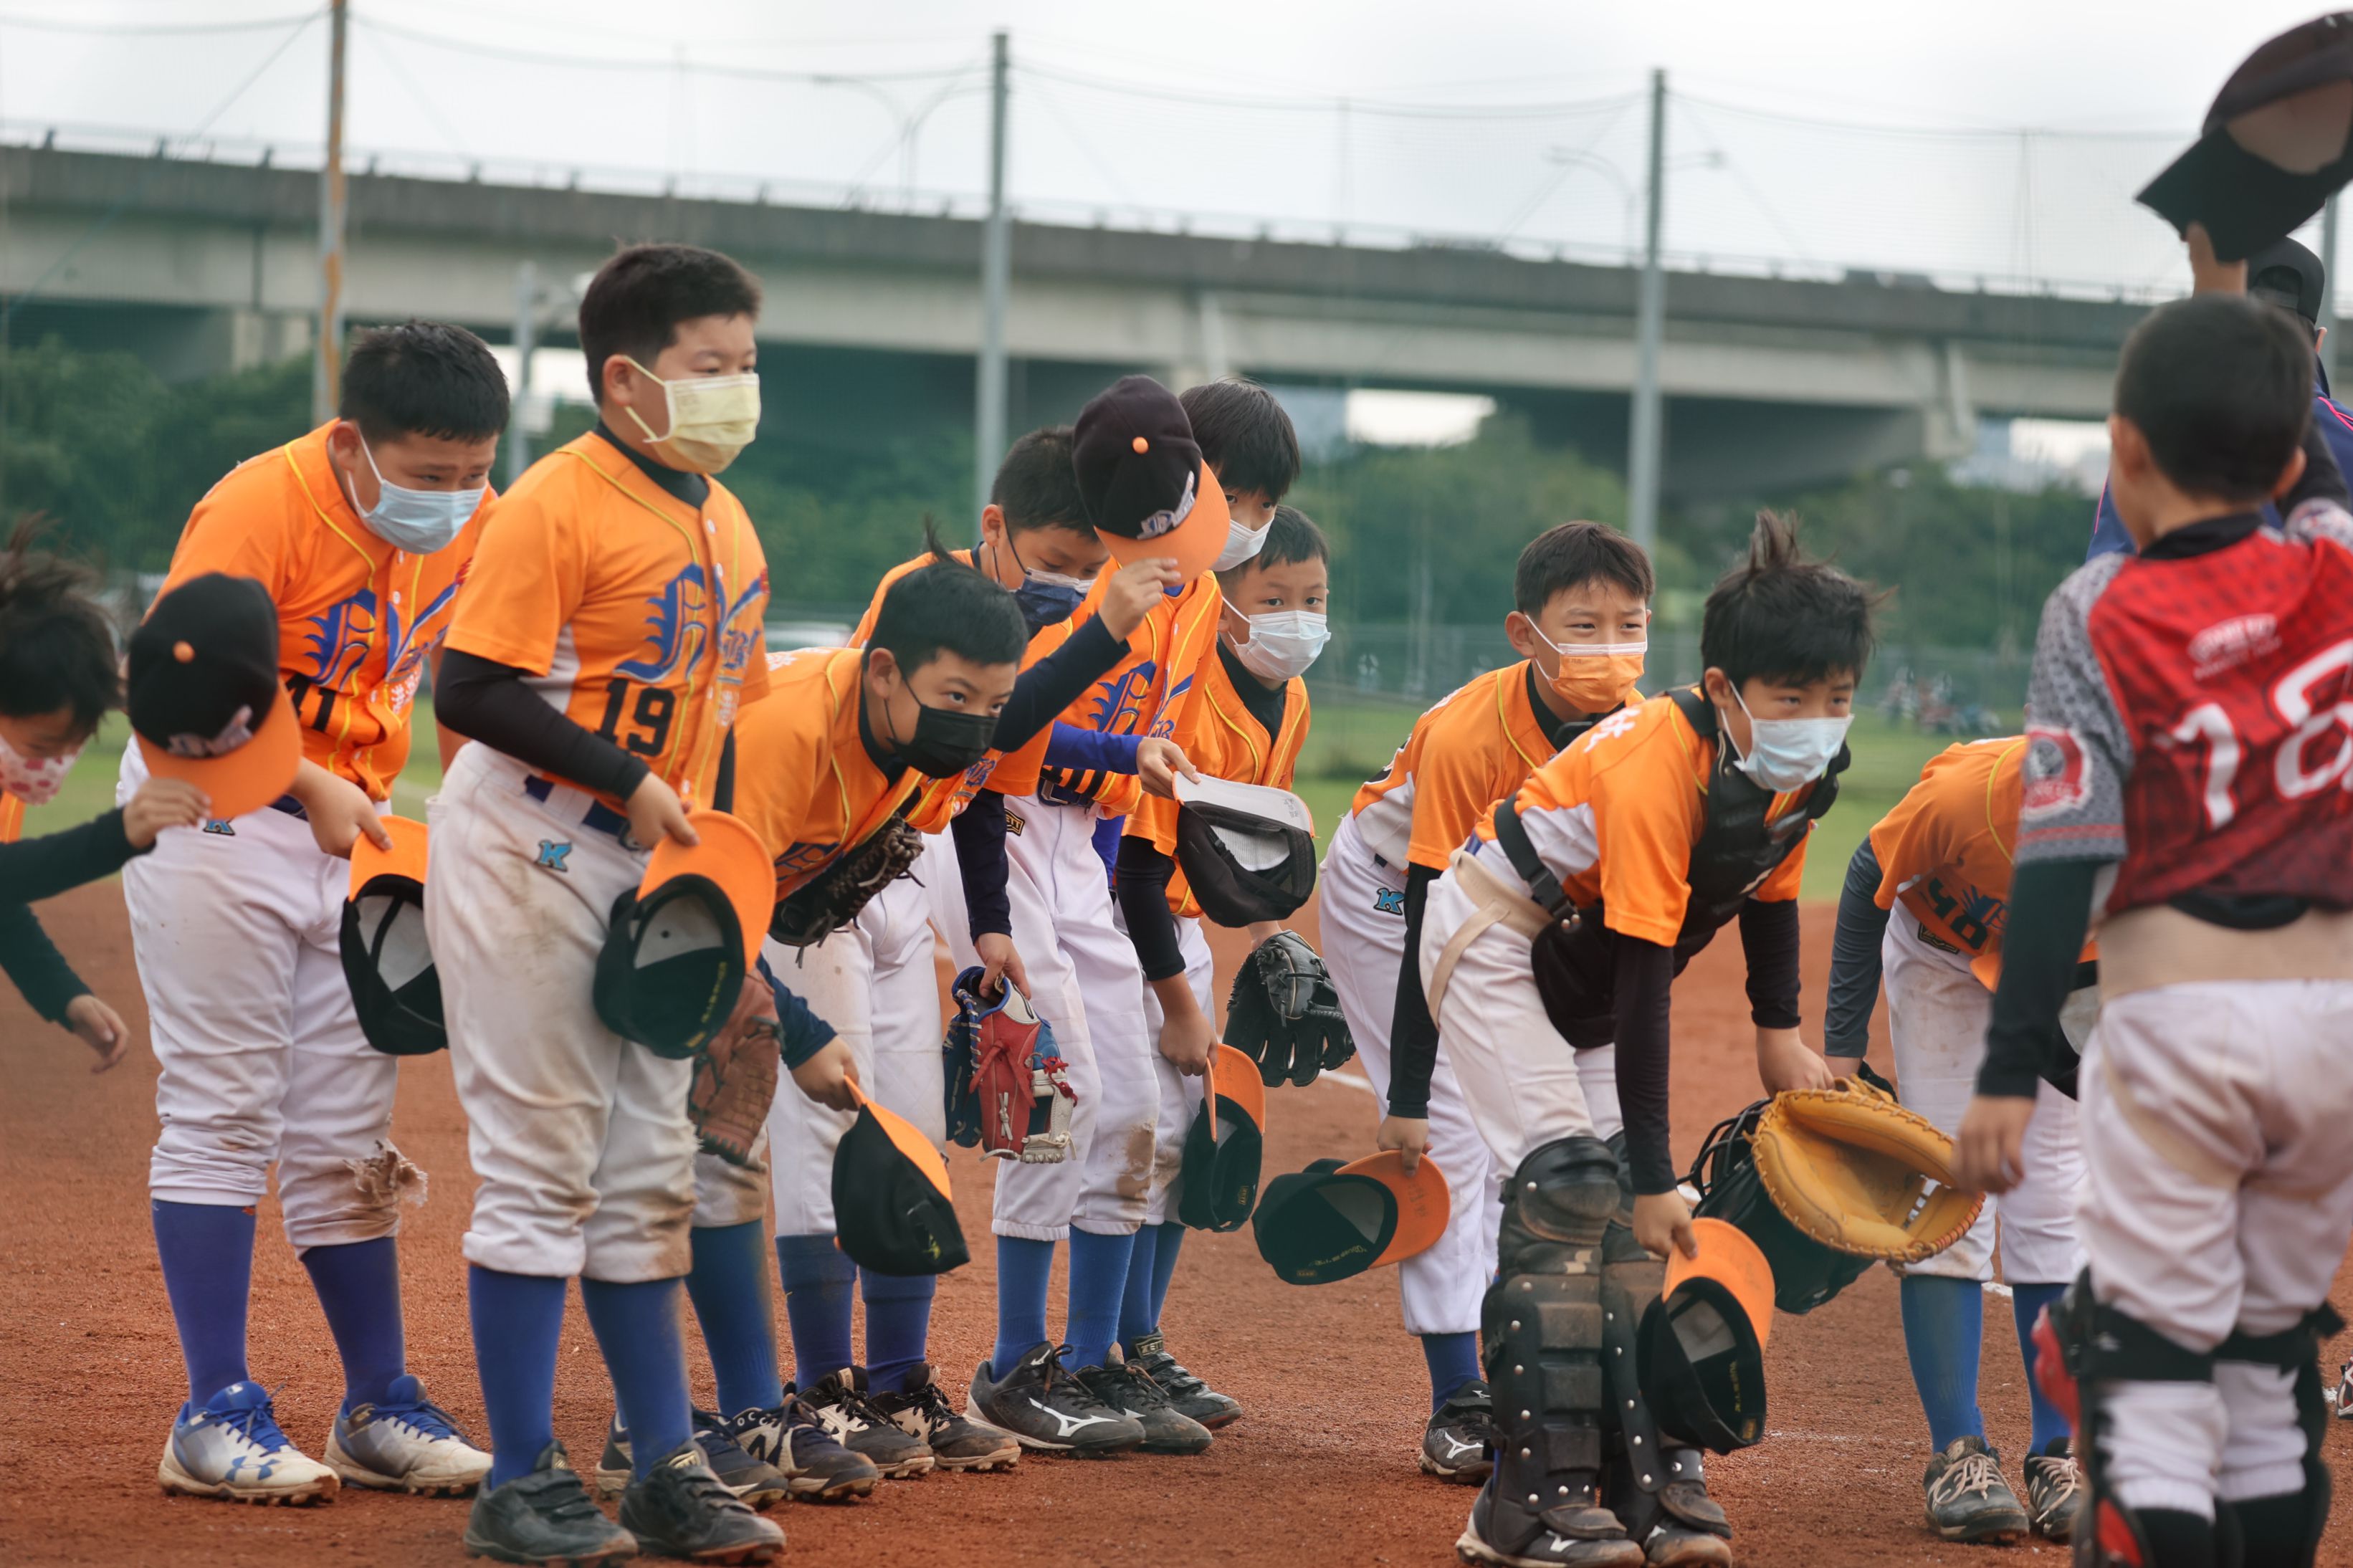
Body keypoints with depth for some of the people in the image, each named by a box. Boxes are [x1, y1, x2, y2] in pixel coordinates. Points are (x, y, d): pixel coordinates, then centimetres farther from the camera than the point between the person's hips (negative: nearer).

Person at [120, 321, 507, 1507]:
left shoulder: (469, 524, -3)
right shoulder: (258, 510, -24)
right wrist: (310, 788, -29)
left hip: (353, 822, 6)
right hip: (210, 810, -6)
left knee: (350, 1131, 9)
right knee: (221, 1113, -6)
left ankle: (377, 1408, 14)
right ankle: (215, 1416, -5)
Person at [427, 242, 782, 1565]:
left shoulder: (728, 523, 11)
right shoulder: (559, 504, -14)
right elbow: (476, 692, -19)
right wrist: (629, 781, -21)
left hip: (655, 873, 8)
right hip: (531, 860, -8)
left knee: (649, 1178, 11)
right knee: (542, 1171, -5)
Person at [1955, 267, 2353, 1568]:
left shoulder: (2100, 617, -7)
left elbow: (2064, 860, -12)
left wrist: (2008, 1072, -10)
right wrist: (2237, 297, 33)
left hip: (2174, 1016, -4)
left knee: (2149, 1374, -1)